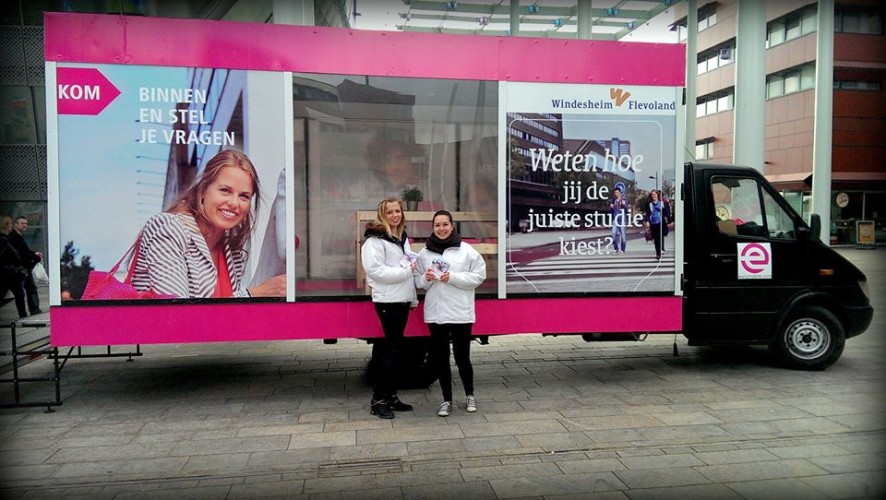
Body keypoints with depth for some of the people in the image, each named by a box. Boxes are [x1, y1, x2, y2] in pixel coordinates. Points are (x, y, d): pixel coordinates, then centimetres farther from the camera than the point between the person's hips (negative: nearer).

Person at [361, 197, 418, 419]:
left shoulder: (403, 237, 16)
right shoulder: (375, 239, -11)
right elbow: (375, 270, -20)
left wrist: (413, 297, 19)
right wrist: (404, 271, -18)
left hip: (402, 299, 8)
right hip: (387, 300, -8)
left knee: (394, 347, 12)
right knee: (393, 347, -6)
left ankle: (390, 395, 20)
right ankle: (378, 399, 4)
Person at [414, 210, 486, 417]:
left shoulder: (466, 250, -4)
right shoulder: (425, 252, 4)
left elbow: (478, 276, -6)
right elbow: (418, 281, 10)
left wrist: (453, 277, -16)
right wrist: (426, 278, -12)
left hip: (460, 312, -3)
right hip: (435, 312, 3)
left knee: (462, 357, 5)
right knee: (440, 358, 9)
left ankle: (469, 395, 29)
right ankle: (447, 399, 25)